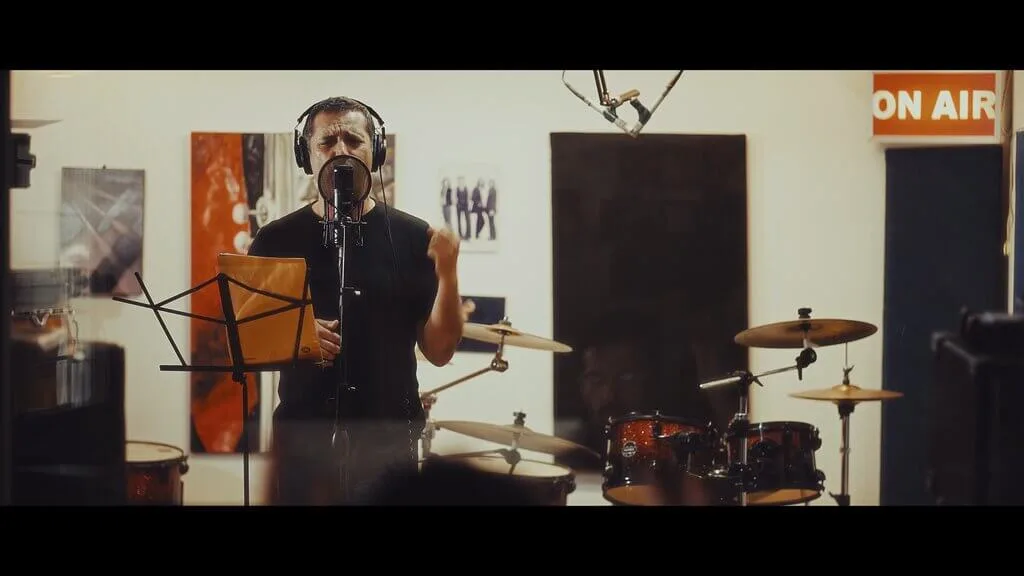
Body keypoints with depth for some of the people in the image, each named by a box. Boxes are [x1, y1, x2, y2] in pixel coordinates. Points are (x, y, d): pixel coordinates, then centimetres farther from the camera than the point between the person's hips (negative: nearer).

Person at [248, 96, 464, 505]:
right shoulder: (276, 240, 2)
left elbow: (439, 351, 0)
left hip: (388, 441, 0)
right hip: (302, 439, 1)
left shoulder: (410, 237, 1)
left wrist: (447, 271, -15)